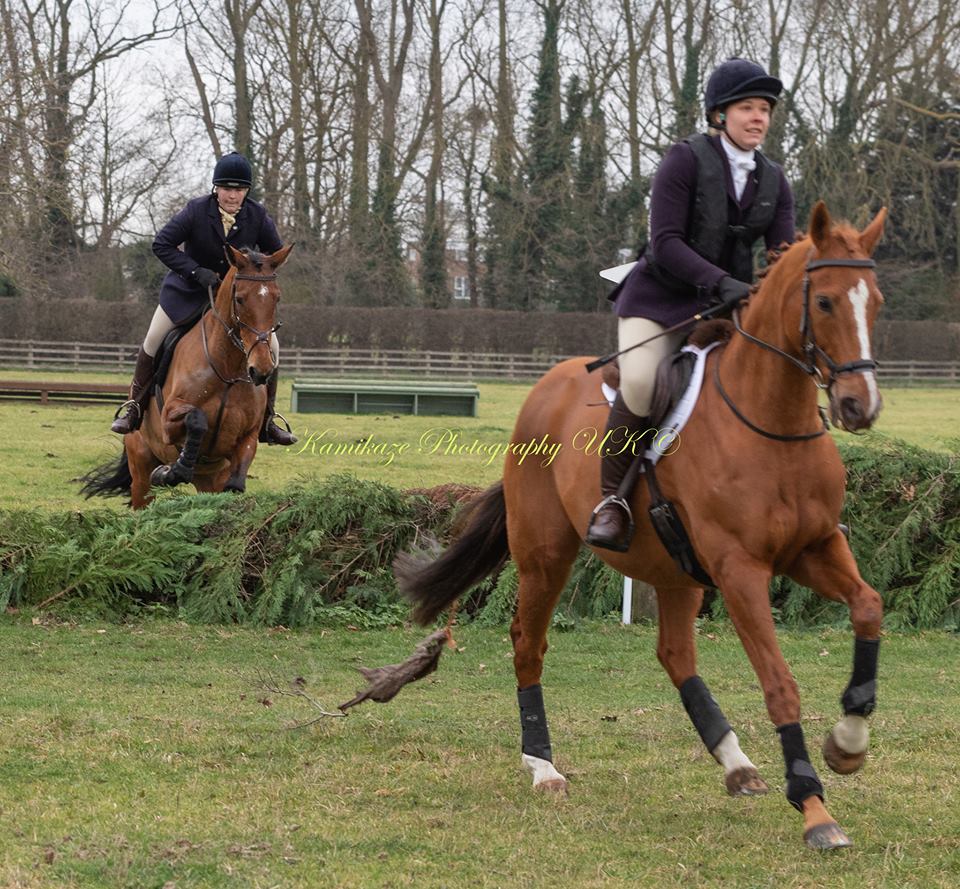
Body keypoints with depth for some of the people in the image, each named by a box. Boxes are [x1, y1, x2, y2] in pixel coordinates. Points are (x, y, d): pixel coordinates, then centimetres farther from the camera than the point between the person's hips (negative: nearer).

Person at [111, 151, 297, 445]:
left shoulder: (257, 216, -16)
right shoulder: (196, 211, -23)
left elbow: (275, 252, -1)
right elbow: (161, 244, -20)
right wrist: (195, 271, -30)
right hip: (189, 288, -2)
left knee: (271, 347, -7)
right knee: (153, 342, -8)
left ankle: (267, 421, 6)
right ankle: (133, 406, 11)